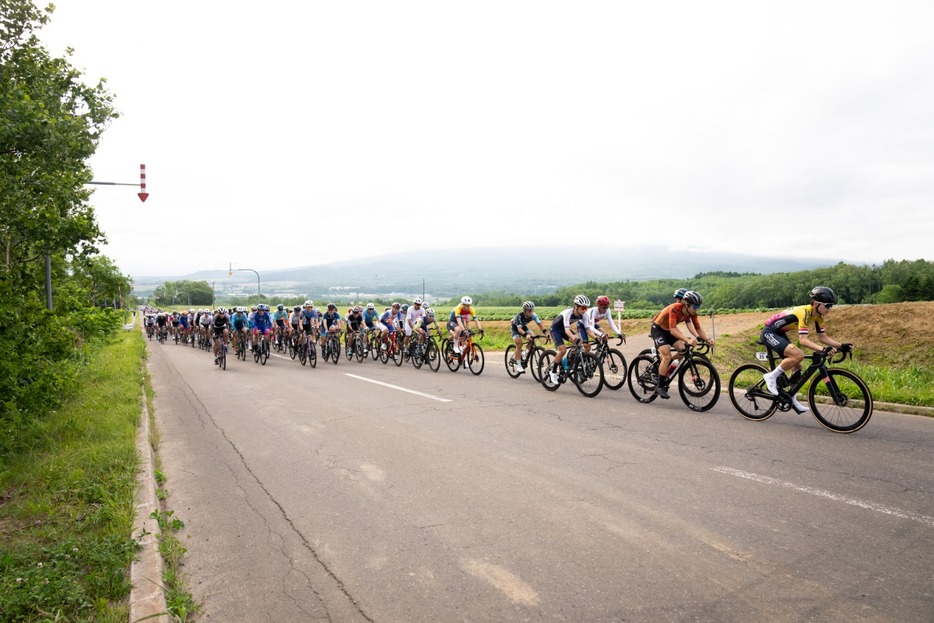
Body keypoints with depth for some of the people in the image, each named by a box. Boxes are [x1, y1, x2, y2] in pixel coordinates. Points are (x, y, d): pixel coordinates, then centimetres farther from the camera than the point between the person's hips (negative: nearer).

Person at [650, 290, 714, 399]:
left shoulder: (691, 312, -13)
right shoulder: (675, 309, -33)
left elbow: (698, 328, -9)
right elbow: (673, 330, -41)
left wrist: (707, 339, -27)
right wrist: (688, 340, -54)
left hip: (668, 331, 7)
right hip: (658, 329, -7)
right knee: (667, 356, -19)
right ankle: (660, 386, -11)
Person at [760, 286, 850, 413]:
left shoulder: (818, 316, 0)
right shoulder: (804, 312, -27)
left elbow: (823, 337, 3)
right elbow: (803, 340, -34)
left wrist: (841, 346, -10)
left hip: (779, 334, 10)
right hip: (769, 333, -10)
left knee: (797, 367, 8)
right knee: (798, 355, -27)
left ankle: (792, 399, 19)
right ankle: (771, 376, -12)